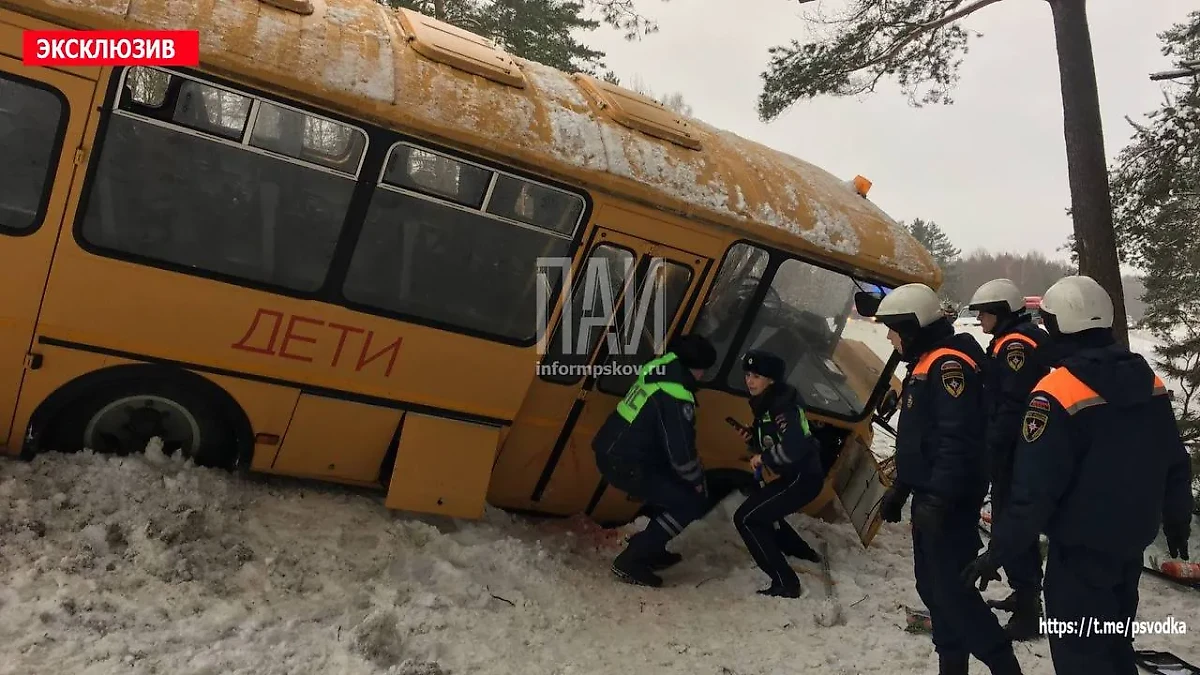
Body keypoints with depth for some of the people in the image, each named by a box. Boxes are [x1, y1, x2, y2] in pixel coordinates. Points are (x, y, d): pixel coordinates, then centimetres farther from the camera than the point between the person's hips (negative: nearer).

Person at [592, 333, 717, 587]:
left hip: (611, 451, 9)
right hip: (625, 464, -9)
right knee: (691, 503, -2)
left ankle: (651, 549, 30)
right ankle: (631, 561, -2)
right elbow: (680, 450, -20)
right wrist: (697, 480, 0)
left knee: (672, 488, 23)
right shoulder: (675, 396, -22)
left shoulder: (660, 368, 6)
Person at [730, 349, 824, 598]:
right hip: (795, 476, 10)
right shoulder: (765, 404, 10)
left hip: (804, 478, -10)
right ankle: (804, 555, 41)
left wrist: (762, 458, -17)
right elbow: (771, 442, 19)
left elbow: (794, 447, -32)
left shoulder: (782, 405, -21)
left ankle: (785, 583, -9)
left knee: (746, 518, -11)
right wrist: (752, 439, -1)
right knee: (761, 510, 29)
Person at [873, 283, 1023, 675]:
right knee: (932, 585, 14)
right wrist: (900, 488, 23)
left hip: (949, 501, -10)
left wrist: (939, 498, -27)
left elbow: (958, 439, -25)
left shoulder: (950, 363, -17)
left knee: (951, 588, -7)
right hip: (930, 496, 10)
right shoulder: (925, 364, 15)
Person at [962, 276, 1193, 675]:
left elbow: (1035, 489, -23)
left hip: (1081, 549, -7)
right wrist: (1177, 520, 26)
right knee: (1114, 643, 24)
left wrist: (999, 552, -16)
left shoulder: (1056, 393, -23)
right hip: (1132, 542, 7)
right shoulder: (1150, 383, 0)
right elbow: (1176, 466, 10)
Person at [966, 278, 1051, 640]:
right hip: (1016, 450, 11)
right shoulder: (1012, 342, 15)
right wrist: (992, 445, 20)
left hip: (1014, 452, -11)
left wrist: (992, 449, -21)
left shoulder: (1017, 344, -17)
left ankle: (1027, 612, 0)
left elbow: (1013, 407, -24)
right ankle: (1027, 594, 32)